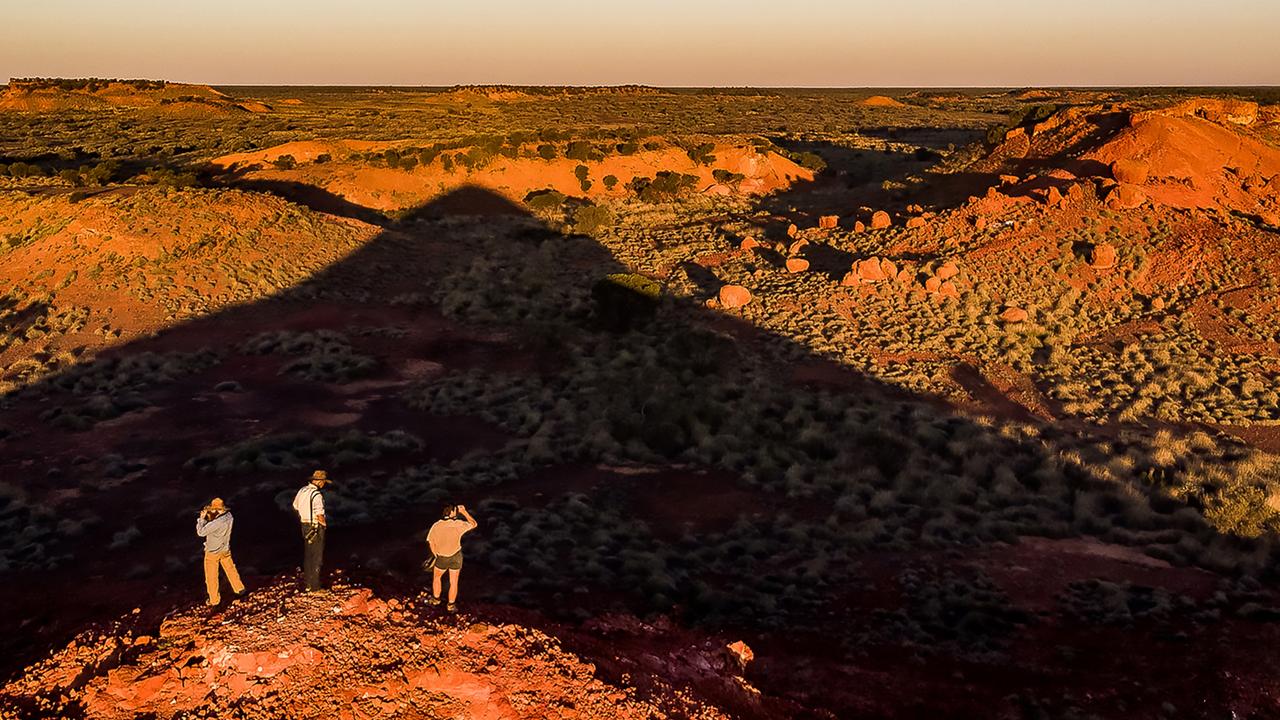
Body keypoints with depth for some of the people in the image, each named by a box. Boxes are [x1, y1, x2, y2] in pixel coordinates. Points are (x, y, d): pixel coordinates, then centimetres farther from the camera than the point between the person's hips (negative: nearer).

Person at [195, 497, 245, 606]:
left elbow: (201, 532, -29)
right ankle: (239, 589, 40)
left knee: (211, 577, 11)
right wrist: (210, 517, -7)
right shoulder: (229, 517, -11)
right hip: (225, 550, 7)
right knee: (230, 569, 26)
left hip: (213, 553, -7)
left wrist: (202, 518, -19)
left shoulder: (217, 523, -35)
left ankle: (214, 600, 24)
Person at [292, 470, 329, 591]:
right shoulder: (317, 495, -24)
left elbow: (295, 506, 15)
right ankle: (314, 585, 5)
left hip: (305, 525, 8)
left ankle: (307, 577, 38)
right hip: (316, 527, -8)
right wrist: (324, 524, -7)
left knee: (307, 553, 23)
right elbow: (320, 515, -26)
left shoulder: (302, 490, 2)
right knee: (316, 557, 1)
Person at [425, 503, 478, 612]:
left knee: (436, 578, 28)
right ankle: (451, 605, 25)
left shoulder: (436, 526, -13)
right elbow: (474, 524, -4)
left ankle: (436, 599, 41)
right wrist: (464, 512, 0)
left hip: (442, 558, 1)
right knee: (453, 582, 14)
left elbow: (431, 542, -6)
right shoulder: (458, 525, -17)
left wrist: (437, 555, 10)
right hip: (456, 557, -1)